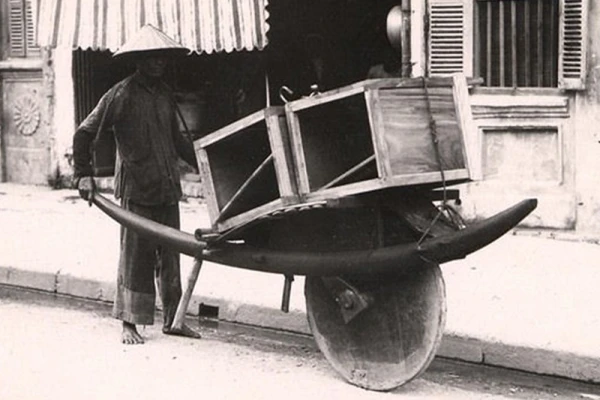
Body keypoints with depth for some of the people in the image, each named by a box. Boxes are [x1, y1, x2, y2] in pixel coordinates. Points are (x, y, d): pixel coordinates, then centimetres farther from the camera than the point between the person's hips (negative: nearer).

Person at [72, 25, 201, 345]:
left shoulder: (164, 94, 13)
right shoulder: (121, 95, -7)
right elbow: (84, 134, -4)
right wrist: (84, 174, -8)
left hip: (167, 189, 6)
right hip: (136, 189, -6)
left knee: (169, 256, 10)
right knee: (135, 257, -3)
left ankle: (172, 319, 19)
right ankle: (129, 323, 6)